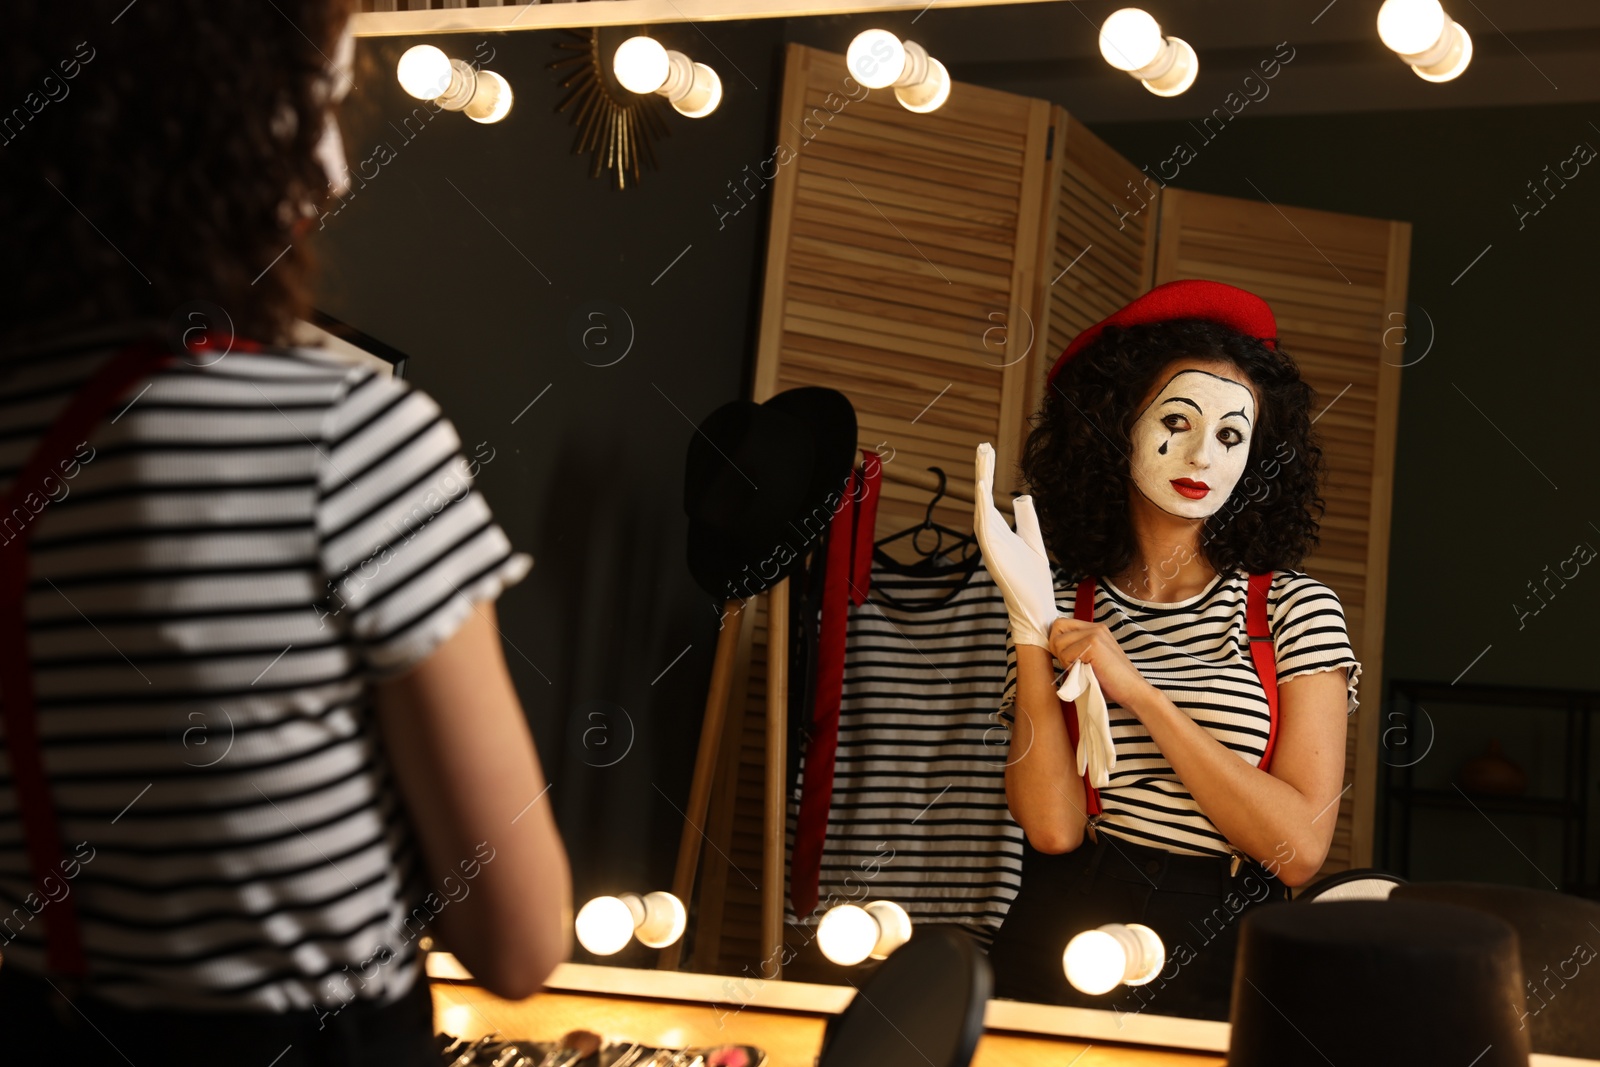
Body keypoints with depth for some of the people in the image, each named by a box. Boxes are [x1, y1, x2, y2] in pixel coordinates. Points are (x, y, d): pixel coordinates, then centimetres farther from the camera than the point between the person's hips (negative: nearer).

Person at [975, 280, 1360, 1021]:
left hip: (1226, 962, -1)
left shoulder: (1295, 608, 4)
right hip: (1062, 952, 1)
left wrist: (1140, 693, -9)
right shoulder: (1065, 607, 7)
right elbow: (1053, 826, -5)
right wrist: (1030, 624, -8)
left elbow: (1300, 848, -6)